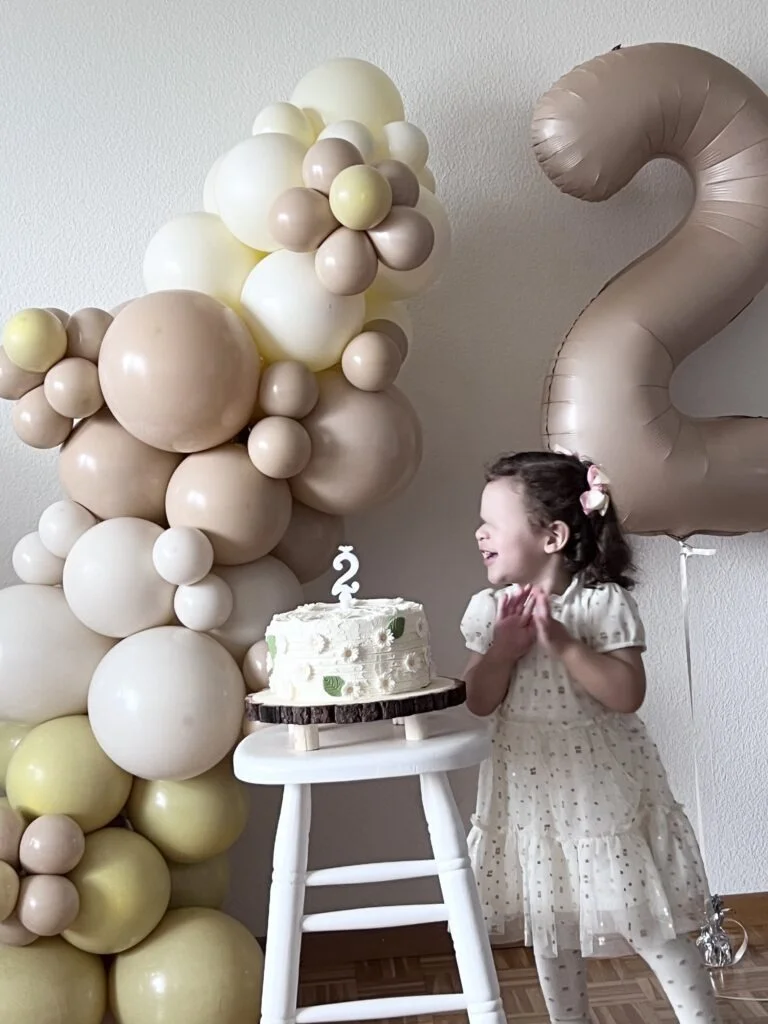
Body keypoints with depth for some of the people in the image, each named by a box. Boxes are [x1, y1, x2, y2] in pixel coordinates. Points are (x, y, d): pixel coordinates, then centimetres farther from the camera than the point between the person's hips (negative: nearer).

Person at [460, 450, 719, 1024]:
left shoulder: (605, 603, -14)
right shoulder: (490, 610, -2)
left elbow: (627, 694, -21)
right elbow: (478, 702, -5)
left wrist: (561, 642, -26)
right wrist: (503, 648, -20)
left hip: (602, 785, -4)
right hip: (532, 788, 5)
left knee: (646, 920, 5)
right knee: (550, 925, 17)